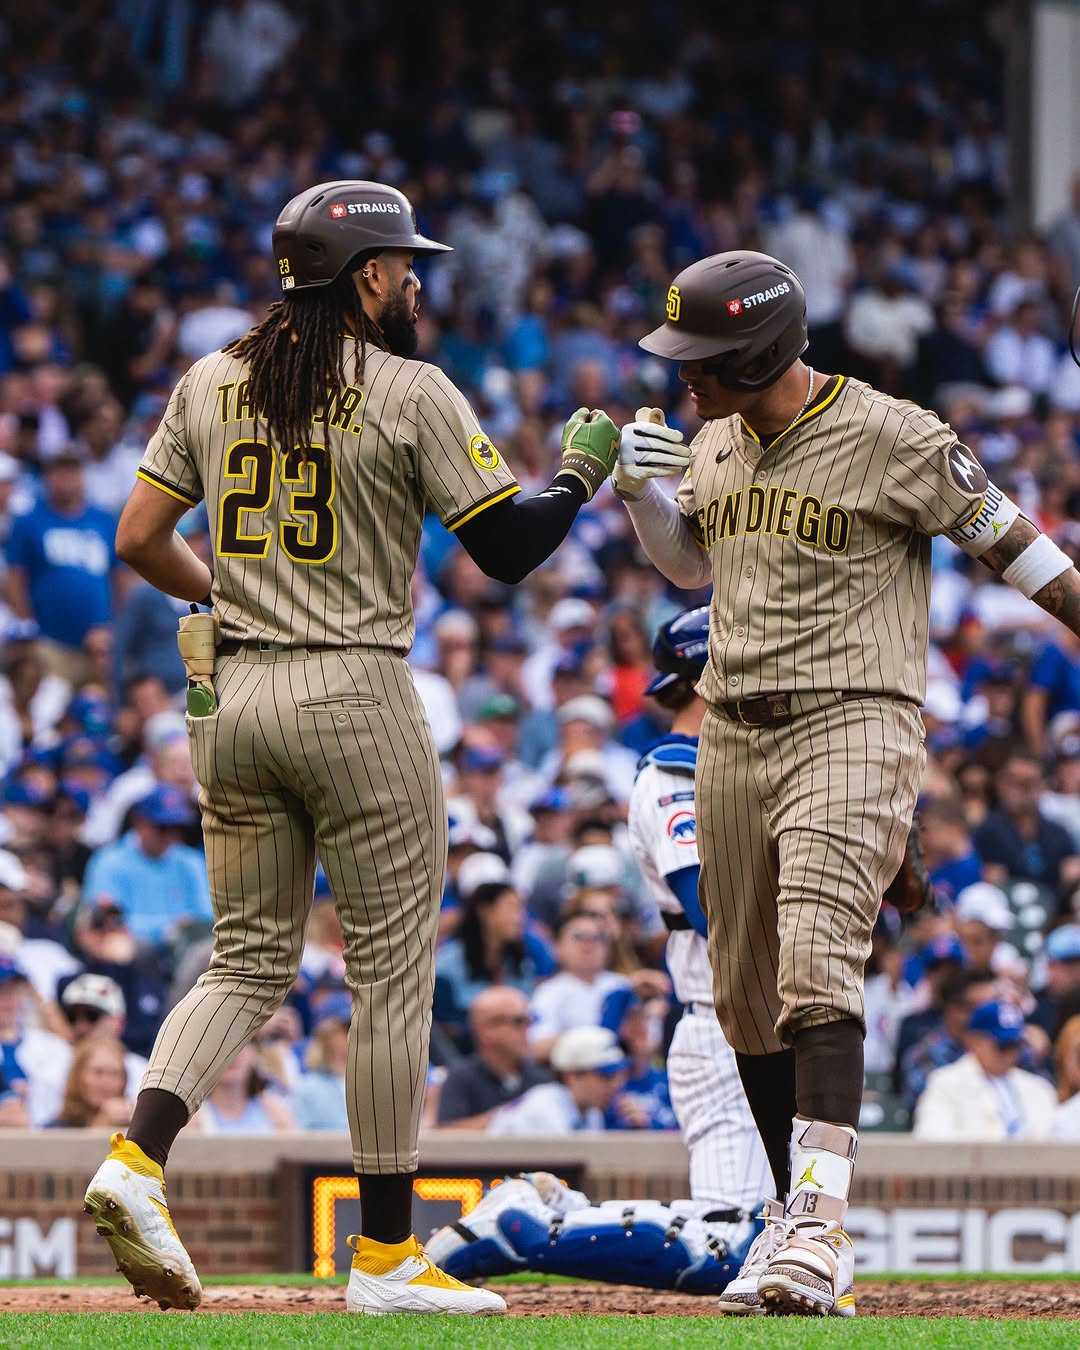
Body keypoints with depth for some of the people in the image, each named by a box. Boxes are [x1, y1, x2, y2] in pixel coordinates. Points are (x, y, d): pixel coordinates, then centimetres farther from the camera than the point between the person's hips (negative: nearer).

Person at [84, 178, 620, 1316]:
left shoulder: (209, 385, 8)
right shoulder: (410, 393, -7)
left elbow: (139, 539, 7)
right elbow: (509, 550, -6)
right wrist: (584, 470, 10)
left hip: (232, 697, 6)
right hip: (355, 697, -5)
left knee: (249, 958, 13)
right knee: (391, 969, 2)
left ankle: (136, 1160, -9)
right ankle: (385, 1254, 5)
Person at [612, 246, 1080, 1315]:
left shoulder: (894, 440, -10)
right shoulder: (717, 444, 11)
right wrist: (635, 487, 8)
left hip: (852, 722, -7)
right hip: (733, 735, 7)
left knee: (817, 967, -23)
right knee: (745, 996, 8)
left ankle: (819, 1231, -30)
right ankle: (800, 1228, 18)